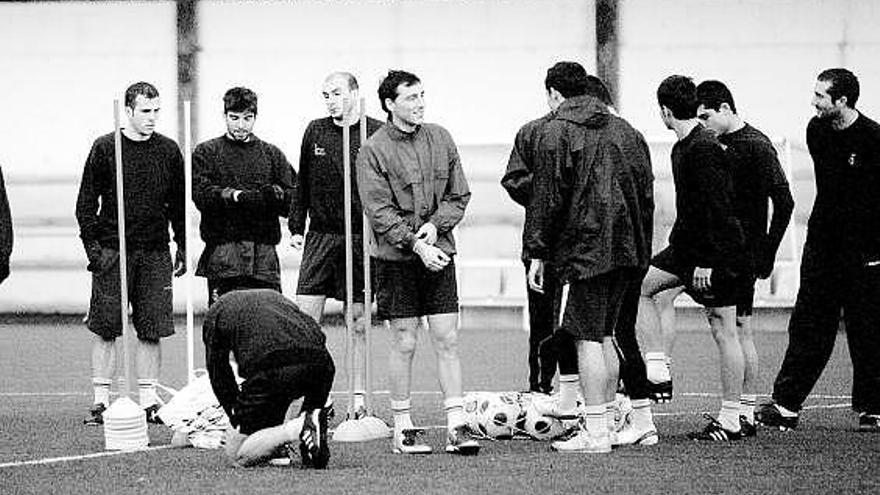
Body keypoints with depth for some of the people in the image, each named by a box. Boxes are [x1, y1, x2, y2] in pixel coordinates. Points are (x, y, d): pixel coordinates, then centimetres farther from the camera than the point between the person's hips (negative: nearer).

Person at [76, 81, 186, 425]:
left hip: (155, 253, 2)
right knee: (105, 329, -3)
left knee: (151, 330, 1)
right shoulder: (105, 148, 0)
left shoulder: (168, 151, 8)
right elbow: (87, 201, 2)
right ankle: (101, 401, 3)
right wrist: (92, 245, -6)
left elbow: (178, 203, 15)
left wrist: (183, 247, 11)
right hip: (112, 251, -2)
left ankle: (149, 400, 8)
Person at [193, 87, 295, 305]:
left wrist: (276, 194, -15)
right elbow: (201, 194, -5)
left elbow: (292, 201, 8)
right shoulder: (206, 153, 11)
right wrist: (235, 196, -22)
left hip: (264, 255, 2)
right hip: (221, 252, -2)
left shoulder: (272, 154, 17)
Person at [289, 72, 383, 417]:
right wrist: (296, 227, 11)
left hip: (361, 237, -3)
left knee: (360, 322, 3)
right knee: (306, 319, -4)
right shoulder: (315, 131, 8)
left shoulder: (375, 133, -3)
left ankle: (359, 398, 11)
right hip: (320, 236, 3)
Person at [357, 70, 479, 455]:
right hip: (395, 259, -3)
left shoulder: (440, 139, 7)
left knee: (447, 340, 0)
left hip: (439, 254, 3)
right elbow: (379, 212, -11)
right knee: (403, 343, 1)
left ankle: (457, 426, 1)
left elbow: (459, 196, 9)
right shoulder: (373, 151, -6)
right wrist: (416, 245, -18)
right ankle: (402, 427, 11)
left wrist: (435, 225, -8)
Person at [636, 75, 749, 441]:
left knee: (722, 328, -5)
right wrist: (681, 246, 23)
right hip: (688, 246, 10)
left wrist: (707, 262, -23)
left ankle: (731, 420, -1)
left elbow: (718, 209, -23)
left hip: (717, 252, -10)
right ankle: (659, 371, 7)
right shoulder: (683, 147, 12)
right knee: (640, 285, 8)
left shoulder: (704, 150, -18)